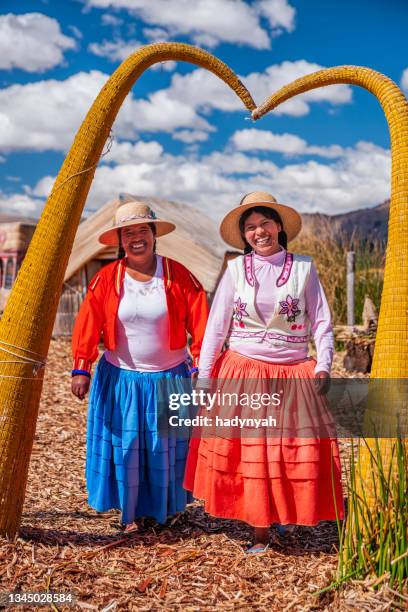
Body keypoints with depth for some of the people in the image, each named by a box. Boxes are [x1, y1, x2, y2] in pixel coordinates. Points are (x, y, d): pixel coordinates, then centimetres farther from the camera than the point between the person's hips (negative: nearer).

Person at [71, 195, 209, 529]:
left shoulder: (179, 276, -7)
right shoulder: (107, 278, -4)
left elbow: (200, 325, -9)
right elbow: (87, 326, -6)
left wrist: (201, 366, -15)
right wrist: (82, 368, -13)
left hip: (170, 379, -1)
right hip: (120, 379, 1)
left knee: (167, 448, 10)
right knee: (124, 447, 8)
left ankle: (166, 511, 29)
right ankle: (130, 514, 26)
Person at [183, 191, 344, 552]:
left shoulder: (303, 268, 2)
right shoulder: (236, 269, 2)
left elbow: (322, 321, 2)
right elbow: (216, 326, 3)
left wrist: (323, 365, -11)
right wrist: (204, 375, -1)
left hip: (294, 375, 0)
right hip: (243, 374, 0)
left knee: (297, 453, 0)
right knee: (248, 452, 2)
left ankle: (288, 515, 22)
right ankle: (260, 533, 14)